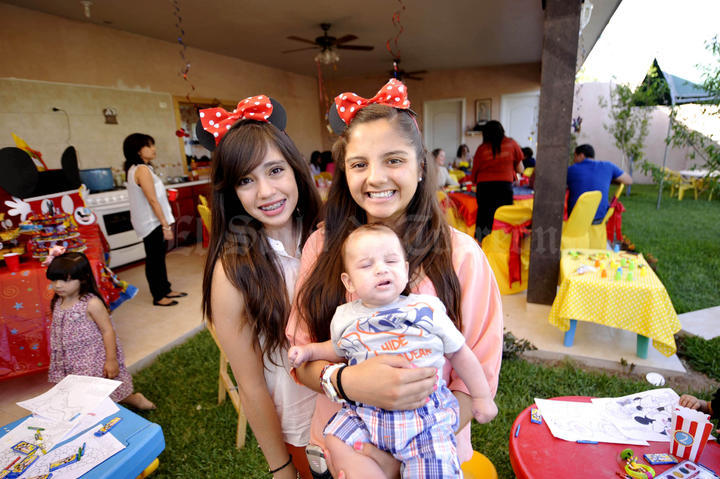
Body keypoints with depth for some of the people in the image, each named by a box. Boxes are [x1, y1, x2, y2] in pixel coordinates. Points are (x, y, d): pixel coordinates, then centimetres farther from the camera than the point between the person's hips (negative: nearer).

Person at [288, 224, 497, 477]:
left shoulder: (427, 310, -6)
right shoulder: (345, 318, 0)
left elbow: (459, 353, 6)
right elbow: (337, 350, 23)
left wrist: (482, 397, 12)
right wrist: (309, 350, 7)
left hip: (425, 413, -2)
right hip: (366, 412, 3)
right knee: (336, 442, -16)